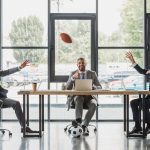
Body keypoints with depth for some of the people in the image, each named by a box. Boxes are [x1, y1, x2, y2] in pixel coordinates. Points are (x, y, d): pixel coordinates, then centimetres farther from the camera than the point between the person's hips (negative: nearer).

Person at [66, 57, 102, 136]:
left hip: (89, 97, 0)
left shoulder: (92, 73, 8)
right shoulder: (73, 73, 8)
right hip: (77, 96, 0)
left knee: (93, 104, -34)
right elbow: (68, 88, -3)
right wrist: (73, 78, -21)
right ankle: (78, 120, -53)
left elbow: (99, 87, 4)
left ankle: (84, 125, -38)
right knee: (79, 98, -37)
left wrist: (92, 87, -19)